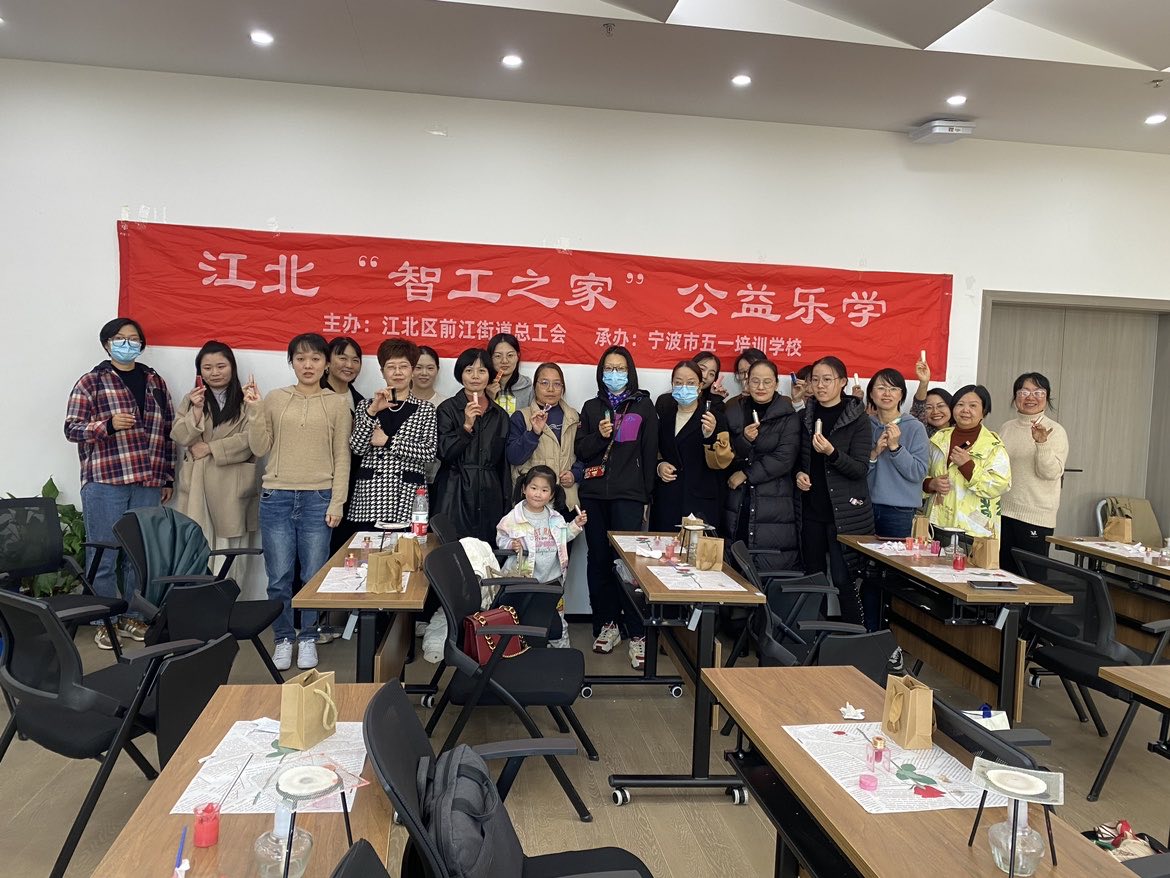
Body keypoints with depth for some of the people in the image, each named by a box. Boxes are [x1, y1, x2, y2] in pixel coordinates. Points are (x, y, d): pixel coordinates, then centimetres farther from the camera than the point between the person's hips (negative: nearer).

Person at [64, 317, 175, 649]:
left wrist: (168, 479, 12)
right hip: (105, 482, -3)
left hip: (148, 484, 4)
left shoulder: (155, 382, 13)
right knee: (103, 555, 2)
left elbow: (168, 432, 14)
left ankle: (131, 616, 21)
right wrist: (108, 424, -20)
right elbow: (71, 428, -1)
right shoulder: (91, 382, 2)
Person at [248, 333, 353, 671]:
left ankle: (308, 639, 19)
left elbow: (342, 456, 3)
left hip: (318, 498, -1)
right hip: (276, 497, 1)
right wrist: (254, 410, -6)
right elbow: (259, 449, 6)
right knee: (279, 577, 3)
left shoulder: (337, 404, 4)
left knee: (314, 576, 2)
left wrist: (337, 502, -2)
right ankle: (284, 639, 20)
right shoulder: (275, 399, 7)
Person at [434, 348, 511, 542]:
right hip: (456, 495, -3)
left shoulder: (499, 415, 13)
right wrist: (466, 426, -17)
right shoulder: (448, 408, 2)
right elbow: (444, 453, -6)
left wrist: (506, 503, 14)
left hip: (490, 495, 3)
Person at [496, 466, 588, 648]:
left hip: (553, 578, 4)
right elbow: (501, 539, -4)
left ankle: (563, 648, 32)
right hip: (525, 579, -4)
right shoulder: (514, 517, -11)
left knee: (558, 618, 16)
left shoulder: (555, 517, 2)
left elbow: (563, 538, 17)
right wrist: (511, 545, -24)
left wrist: (575, 525, 4)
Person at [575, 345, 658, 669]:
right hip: (593, 493, 3)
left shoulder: (644, 406, 6)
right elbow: (580, 451, 10)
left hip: (628, 495, -3)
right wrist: (599, 435, -9)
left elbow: (650, 451, 3)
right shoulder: (591, 408, 14)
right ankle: (607, 624, 15)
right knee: (598, 559, 3)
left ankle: (637, 633, -7)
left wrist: (646, 494, -1)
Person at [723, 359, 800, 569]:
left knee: (773, 569, -7)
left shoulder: (788, 418, 1)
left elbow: (784, 460, -8)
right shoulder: (734, 414, 11)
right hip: (738, 505, 3)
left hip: (774, 507, -3)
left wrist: (745, 474, -7)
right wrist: (744, 440, -13)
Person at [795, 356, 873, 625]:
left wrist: (832, 453, -26)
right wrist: (799, 474, -2)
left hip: (844, 512, -4)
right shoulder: (805, 416, 9)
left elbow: (861, 469, -10)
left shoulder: (858, 418, -4)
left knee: (844, 581, -5)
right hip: (811, 510, 4)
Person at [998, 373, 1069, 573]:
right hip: (1003, 511, 5)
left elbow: (1051, 473, -14)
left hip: (1036, 516, -5)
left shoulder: (1055, 431, -4)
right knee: (1004, 571, 10)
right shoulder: (1007, 428, 10)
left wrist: (1042, 443, -28)